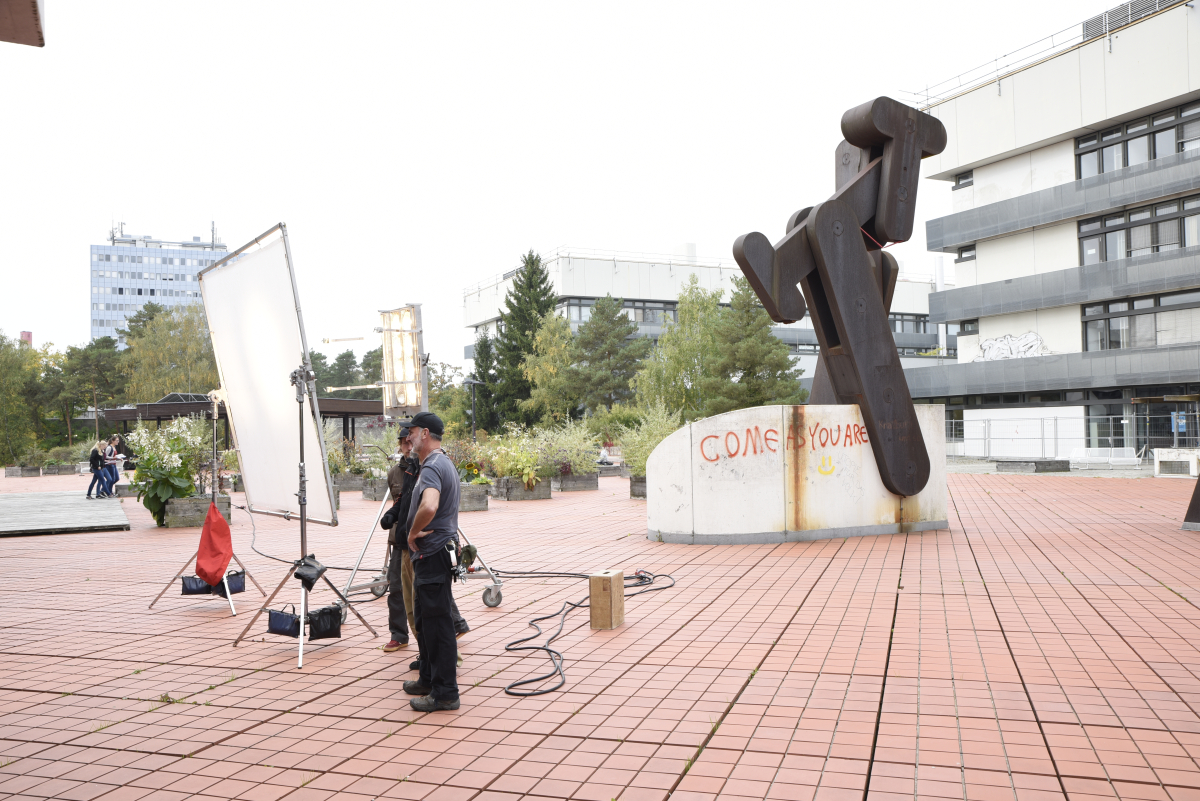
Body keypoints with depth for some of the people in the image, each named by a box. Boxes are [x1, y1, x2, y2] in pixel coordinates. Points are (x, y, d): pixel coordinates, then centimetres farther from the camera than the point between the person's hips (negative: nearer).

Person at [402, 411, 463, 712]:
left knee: (437, 623, -5)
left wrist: (414, 532, -21)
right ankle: (429, 679, 32)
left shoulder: (432, 467, -19)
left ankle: (445, 693, 1)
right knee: (424, 619, 20)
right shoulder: (444, 463, 15)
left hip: (433, 555, -11)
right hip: (432, 554, 11)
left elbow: (429, 506, -38)